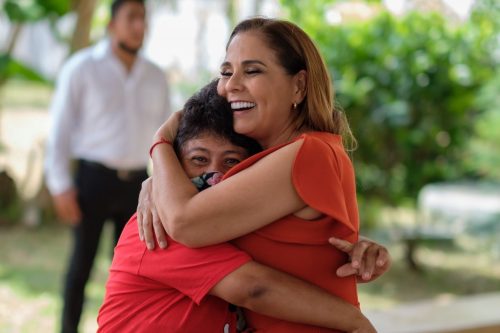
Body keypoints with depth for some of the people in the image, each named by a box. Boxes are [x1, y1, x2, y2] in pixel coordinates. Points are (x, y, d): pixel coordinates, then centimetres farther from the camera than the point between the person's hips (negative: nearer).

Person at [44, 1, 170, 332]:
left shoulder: (156, 77, 7)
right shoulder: (81, 68, -5)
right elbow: (60, 129, -5)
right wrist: (60, 186, -11)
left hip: (136, 183, 4)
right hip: (94, 179, -4)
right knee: (82, 264, 3)